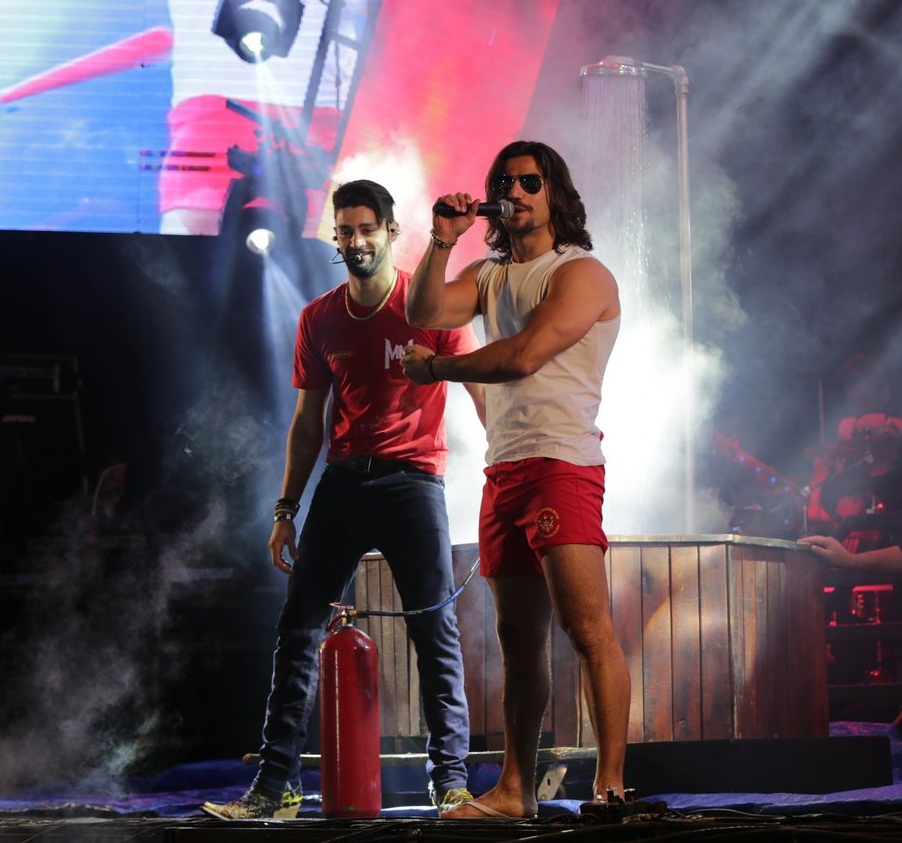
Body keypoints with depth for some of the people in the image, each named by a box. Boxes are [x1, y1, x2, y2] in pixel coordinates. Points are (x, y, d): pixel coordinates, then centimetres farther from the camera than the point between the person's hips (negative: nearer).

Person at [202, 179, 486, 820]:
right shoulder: (319, 320, 10)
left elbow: (482, 394, 0)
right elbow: (309, 421, 15)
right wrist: (287, 510, 11)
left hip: (412, 479, -4)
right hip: (341, 481, 4)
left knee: (436, 630, -4)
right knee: (299, 628, -1)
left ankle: (451, 778, 3)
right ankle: (277, 785, 1)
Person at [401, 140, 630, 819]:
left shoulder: (582, 274, -3)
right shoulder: (490, 276, 21)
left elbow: (523, 356, -14)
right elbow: (423, 315, 8)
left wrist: (435, 368, -1)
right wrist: (442, 243, -4)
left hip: (562, 464, -7)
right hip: (504, 471, 8)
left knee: (588, 629, -15)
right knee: (520, 637, 9)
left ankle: (611, 786, -18)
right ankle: (515, 790, 12)